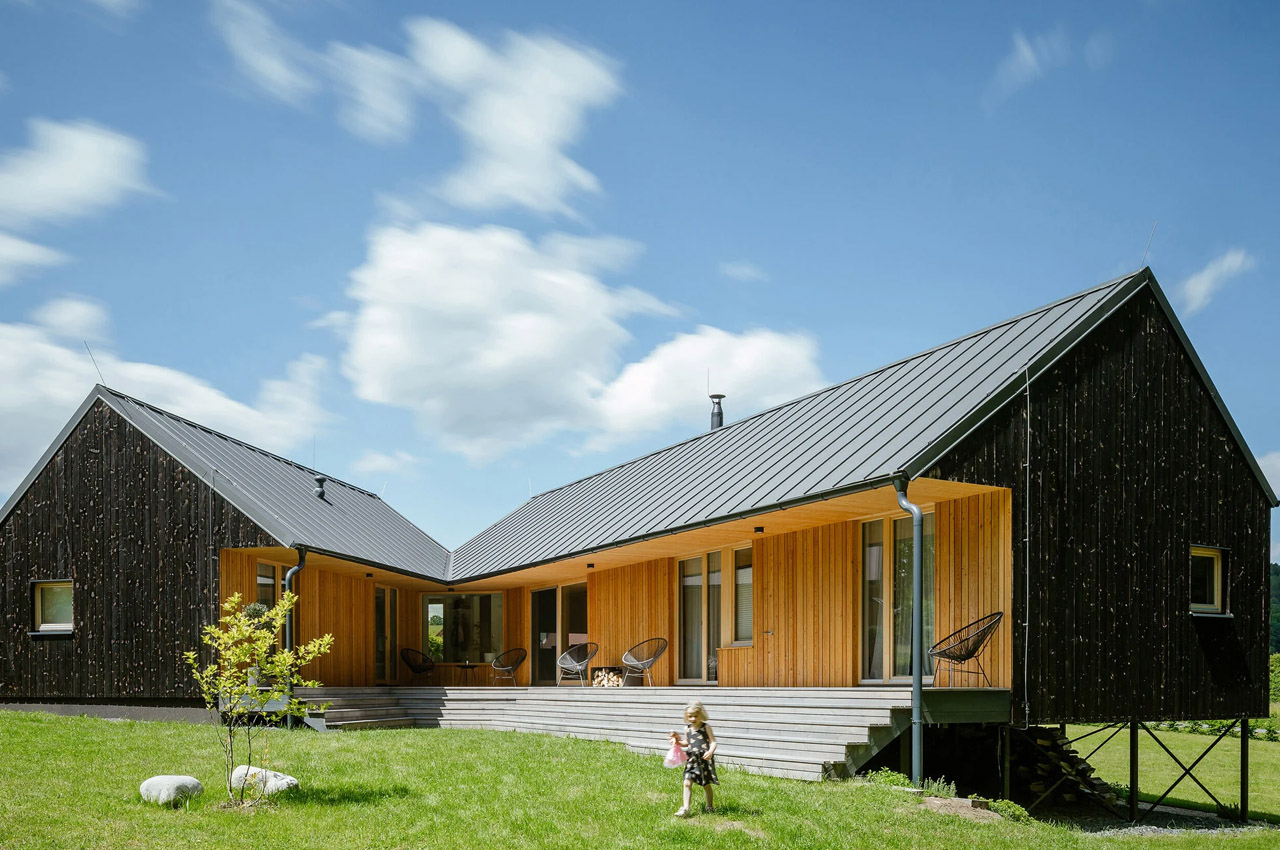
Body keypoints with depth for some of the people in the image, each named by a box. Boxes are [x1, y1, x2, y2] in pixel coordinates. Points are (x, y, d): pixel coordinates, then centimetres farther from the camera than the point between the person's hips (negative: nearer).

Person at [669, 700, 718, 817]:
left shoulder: (706, 727, -5)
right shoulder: (687, 728, 7)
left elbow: (713, 742, -8)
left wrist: (711, 751, -26)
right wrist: (678, 742, 5)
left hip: (704, 759, -3)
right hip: (692, 759, 3)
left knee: (706, 784, 10)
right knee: (687, 782, -11)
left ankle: (710, 806, 32)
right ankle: (685, 808, -10)